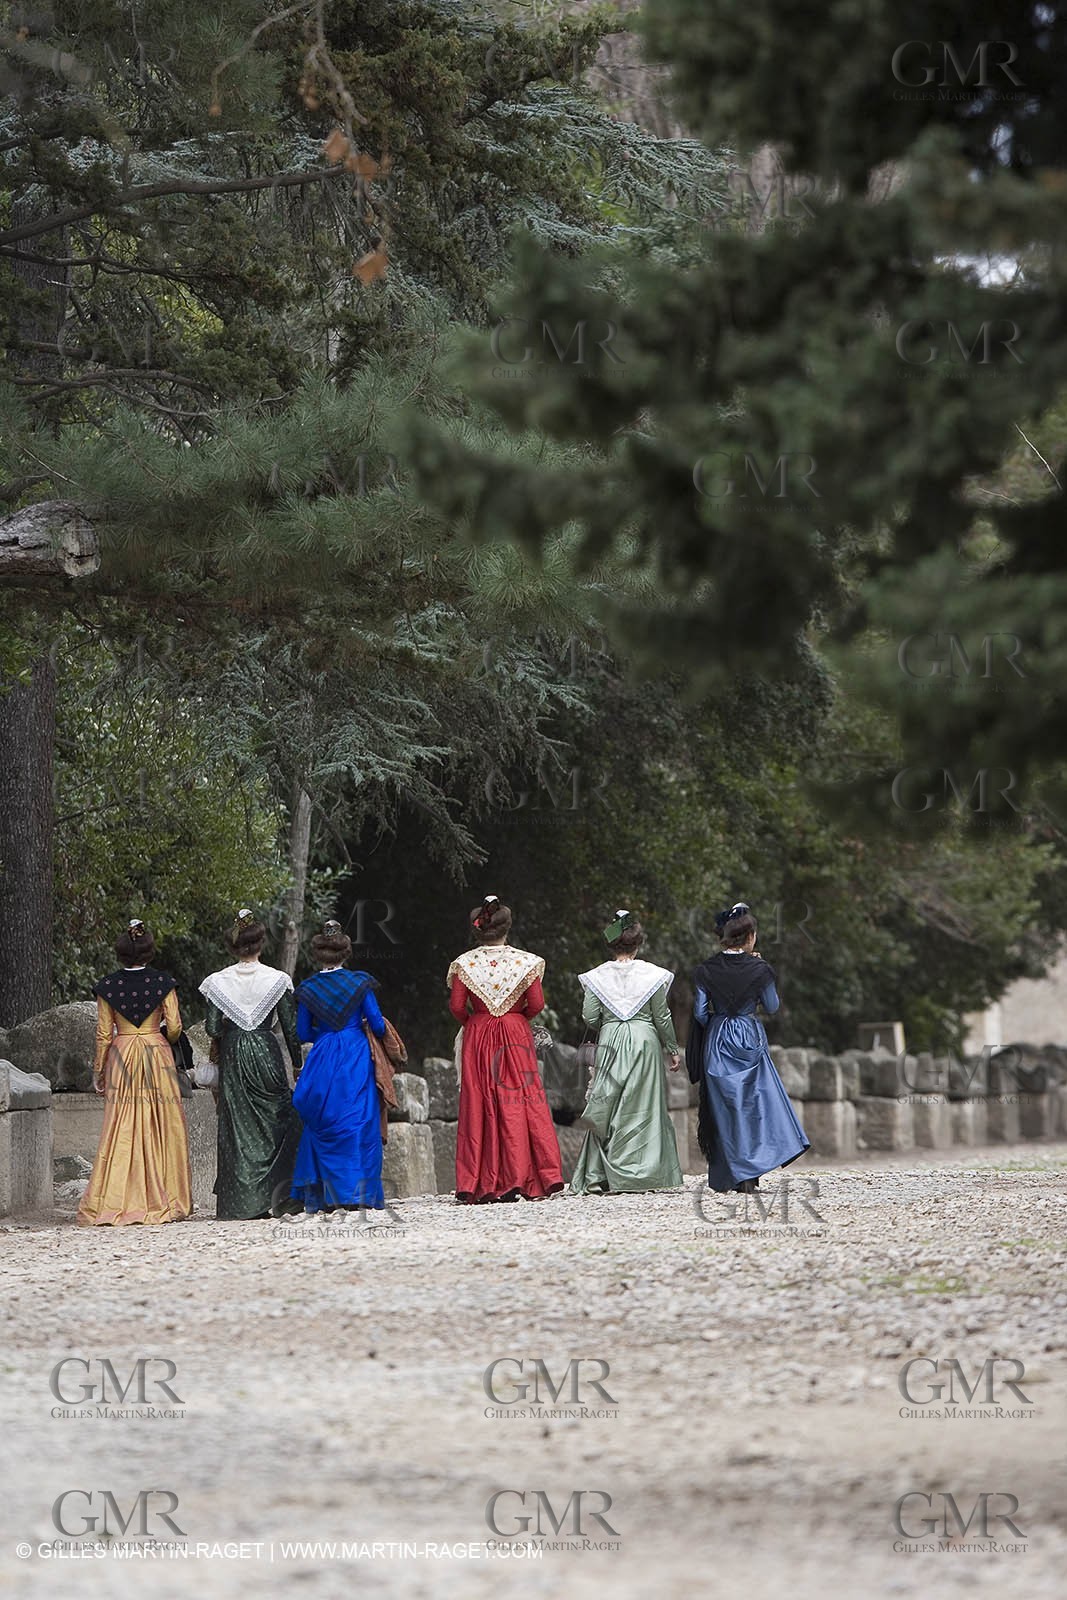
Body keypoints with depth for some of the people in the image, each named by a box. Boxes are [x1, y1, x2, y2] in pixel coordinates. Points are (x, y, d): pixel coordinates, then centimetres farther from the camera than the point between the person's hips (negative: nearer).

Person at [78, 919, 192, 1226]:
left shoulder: (107, 987, -1)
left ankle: (114, 1202, -4)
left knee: (121, 1130, 1)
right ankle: (163, 1200, 4)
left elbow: (104, 1034, 1)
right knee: (162, 1129, 5)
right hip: (157, 1054, -1)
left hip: (121, 1056, 1)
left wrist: (98, 1070, 9)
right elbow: (174, 1026, -4)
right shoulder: (163, 983, -3)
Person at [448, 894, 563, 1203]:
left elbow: (457, 1006, -5)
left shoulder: (464, 964, -2)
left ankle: (476, 1186, -1)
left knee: (479, 1106, 2)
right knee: (523, 1104, 2)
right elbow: (536, 1004, -4)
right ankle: (524, 1180, -3)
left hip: (478, 1038, 1)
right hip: (516, 1036, -1)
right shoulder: (525, 962, -2)